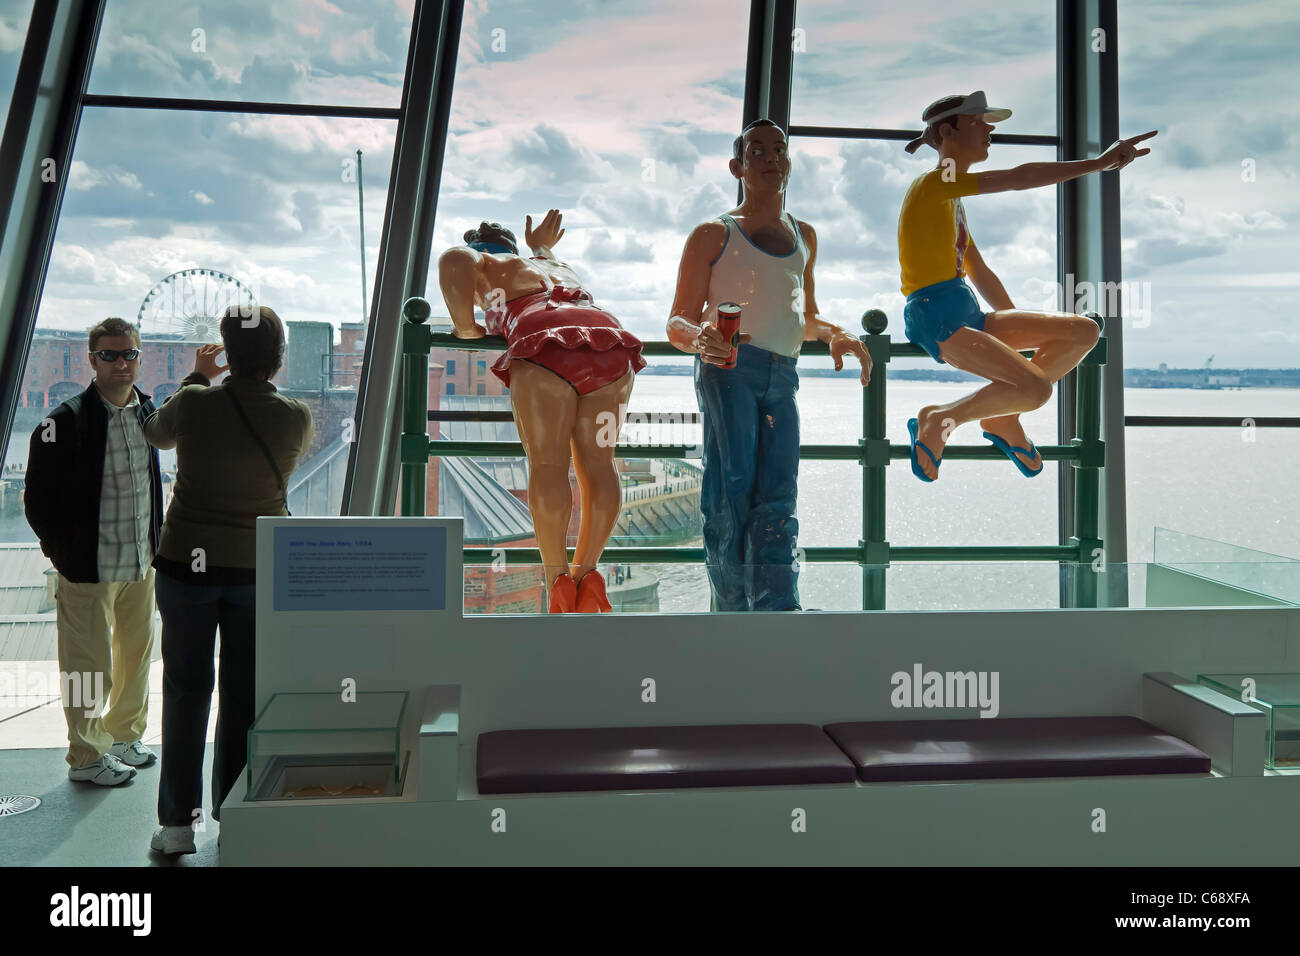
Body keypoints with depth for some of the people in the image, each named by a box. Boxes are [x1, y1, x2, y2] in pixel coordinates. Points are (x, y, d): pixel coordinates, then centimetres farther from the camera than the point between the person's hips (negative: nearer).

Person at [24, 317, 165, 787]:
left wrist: (154, 541, 14)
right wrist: (65, 555, -7)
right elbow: (38, 499, -9)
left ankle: (124, 736, 35)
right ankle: (86, 757, 20)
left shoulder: (148, 412, 5)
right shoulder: (66, 422, -14)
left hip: (142, 564, 6)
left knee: (137, 655, 17)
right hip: (89, 571, -6)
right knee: (90, 668, 4)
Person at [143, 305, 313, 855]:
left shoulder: (193, 403, -11)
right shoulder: (295, 417, -10)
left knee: (185, 692, 10)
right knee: (245, 695, 11)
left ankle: (177, 822, 15)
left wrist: (196, 377, 21)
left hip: (187, 565, 0)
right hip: (259, 568, 1)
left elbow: (156, 434, 11)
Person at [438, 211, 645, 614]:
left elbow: (454, 260, 2)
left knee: (548, 464, -7)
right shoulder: (557, 267, 42)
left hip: (547, 344, -5)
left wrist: (466, 327, 10)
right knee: (597, 463, 3)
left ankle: (558, 579, -13)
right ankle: (587, 574, -3)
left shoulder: (485, 264, 25)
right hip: (608, 337, 5)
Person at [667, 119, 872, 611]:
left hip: (782, 376, 4)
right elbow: (678, 322, 5)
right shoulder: (714, 235, 9)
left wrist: (835, 334, 11)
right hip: (728, 369, -4)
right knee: (733, 488, -14)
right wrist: (699, 339, -19)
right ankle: (731, 609, -9)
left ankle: (777, 611, -18)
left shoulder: (805, 237, 25)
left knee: (777, 494, -10)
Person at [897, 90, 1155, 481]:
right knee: (1037, 389, -25)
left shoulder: (952, 198, 21)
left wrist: (1022, 332, 20)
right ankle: (939, 419, -8)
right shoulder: (932, 185, -8)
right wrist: (1098, 162, -16)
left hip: (967, 315, 10)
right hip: (937, 318, -10)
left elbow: (980, 273, 24)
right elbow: (1019, 178, -17)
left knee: (1083, 331, 1)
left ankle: (1003, 417, 3)